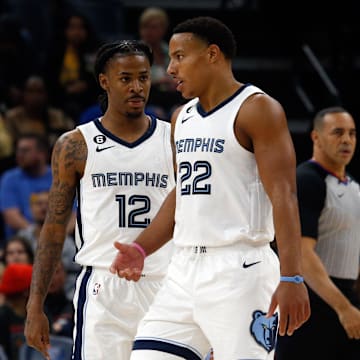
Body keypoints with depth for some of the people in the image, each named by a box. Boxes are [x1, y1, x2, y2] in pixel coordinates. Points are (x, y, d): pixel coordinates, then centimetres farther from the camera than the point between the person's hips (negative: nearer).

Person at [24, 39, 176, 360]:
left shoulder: (173, 139, 8)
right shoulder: (75, 146, 4)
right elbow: (54, 228, 7)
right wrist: (35, 306, 1)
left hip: (163, 286, 2)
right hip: (102, 288, -2)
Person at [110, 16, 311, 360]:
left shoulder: (257, 109, -7)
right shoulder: (183, 118, 17)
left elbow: (283, 196, -14)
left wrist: (291, 277, -23)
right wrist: (140, 248, 12)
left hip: (238, 269, -8)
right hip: (185, 267, 8)